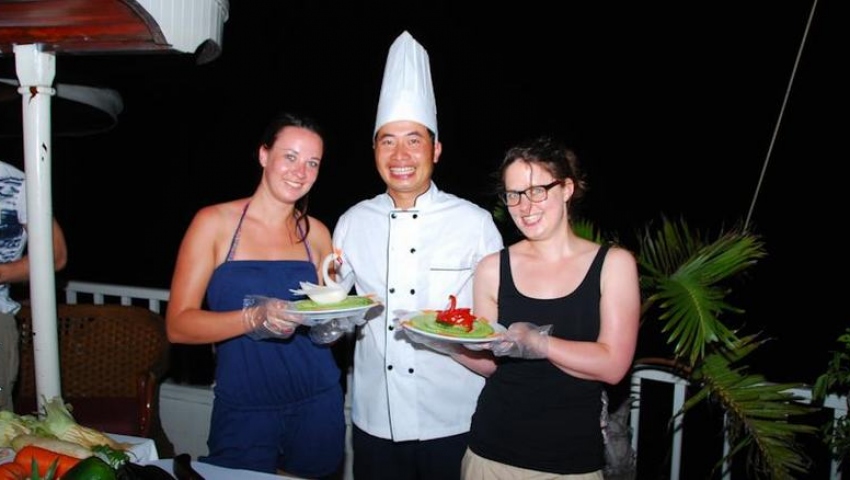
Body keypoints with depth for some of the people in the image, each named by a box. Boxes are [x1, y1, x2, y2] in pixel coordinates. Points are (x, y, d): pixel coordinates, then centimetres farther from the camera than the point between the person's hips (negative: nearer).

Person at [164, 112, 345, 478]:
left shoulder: (316, 233, 4)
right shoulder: (215, 222, -6)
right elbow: (178, 325, -11)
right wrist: (253, 318, -26)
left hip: (316, 404, 3)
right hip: (244, 410, -3)